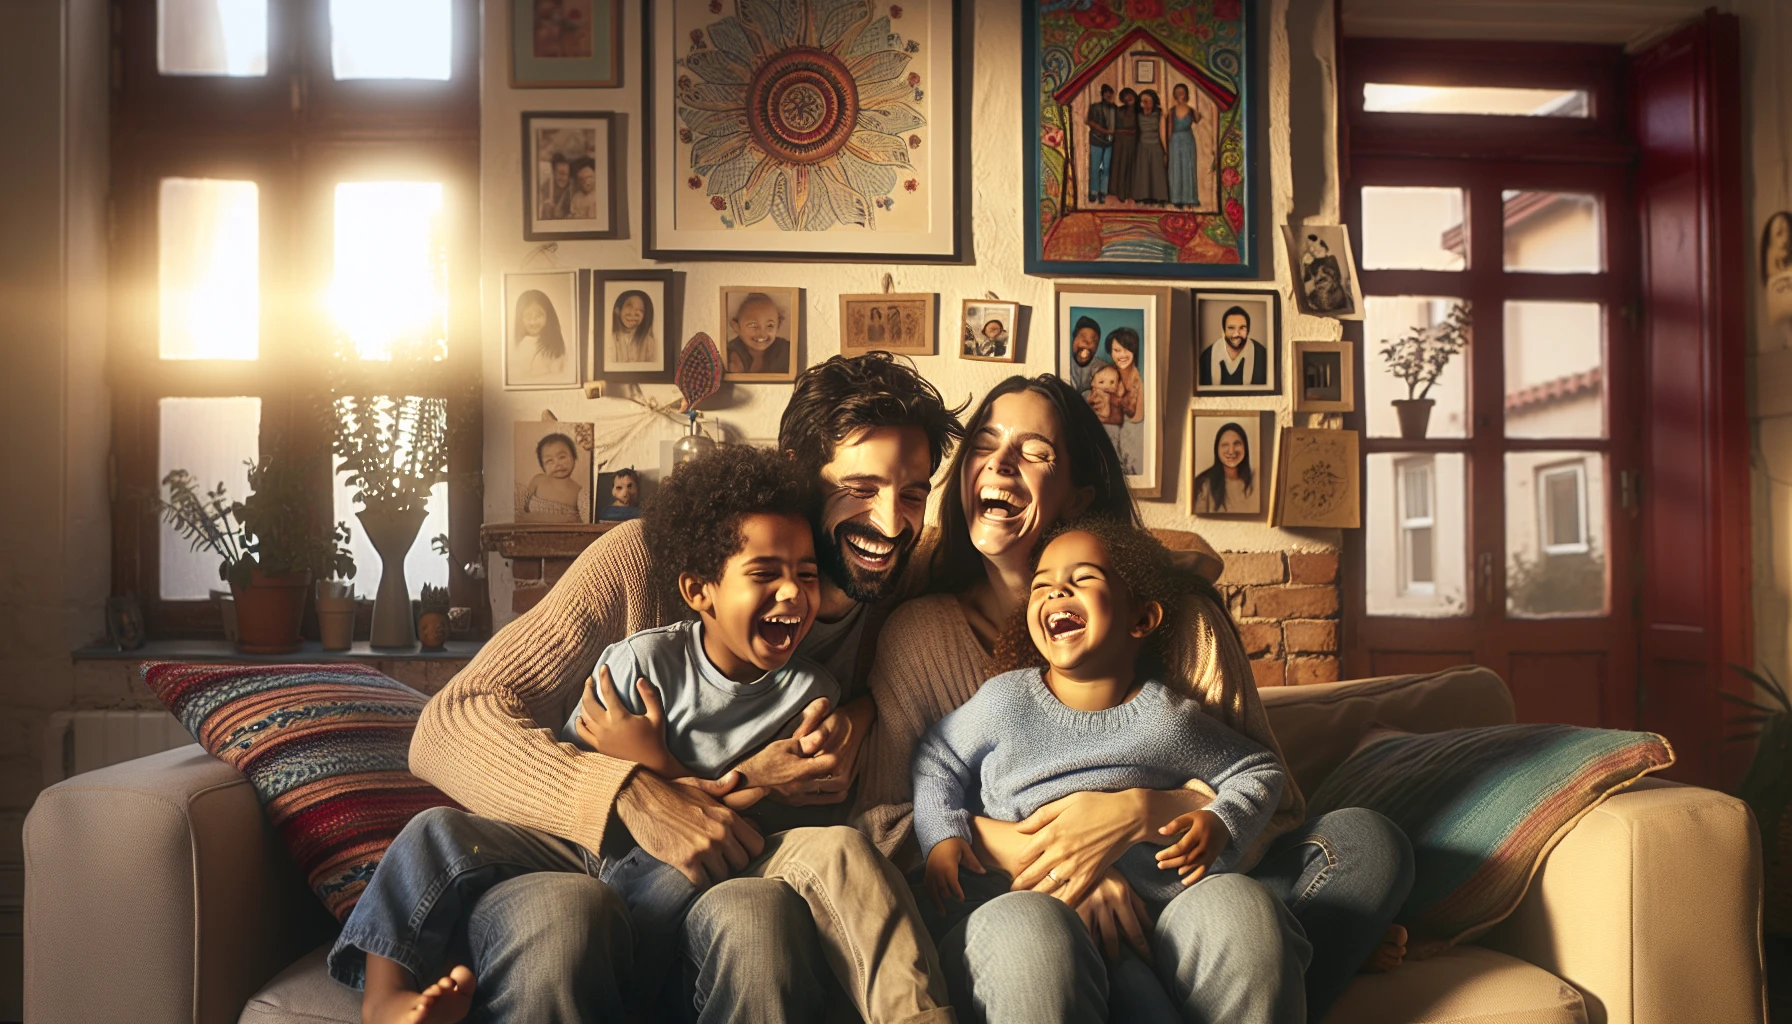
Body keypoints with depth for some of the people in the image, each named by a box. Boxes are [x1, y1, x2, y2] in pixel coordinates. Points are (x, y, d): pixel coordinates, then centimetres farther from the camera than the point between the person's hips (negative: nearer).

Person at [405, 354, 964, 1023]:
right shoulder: (645, 558, -9)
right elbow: (446, 729, -14)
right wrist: (631, 794, -28)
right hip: (574, 872, -2)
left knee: (757, 915, -34)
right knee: (561, 913, -38)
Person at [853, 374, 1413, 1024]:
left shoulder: (1170, 614, 4)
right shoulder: (918, 634, 5)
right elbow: (874, 818, -3)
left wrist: (1140, 811, -20)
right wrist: (1008, 845, -19)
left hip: (1168, 905, 2)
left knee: (1366, 839, -24)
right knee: (1027, 927, -40)